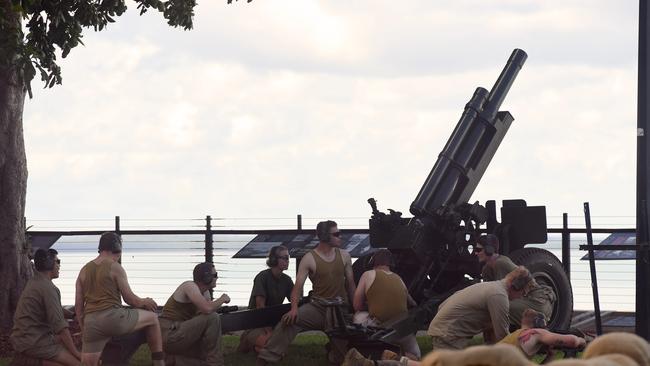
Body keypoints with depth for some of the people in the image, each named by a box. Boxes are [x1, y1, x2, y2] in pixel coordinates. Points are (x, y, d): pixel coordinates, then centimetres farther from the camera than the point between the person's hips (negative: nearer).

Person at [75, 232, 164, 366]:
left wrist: (84, 329, 24)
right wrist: (144, 302, 20)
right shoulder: (115, 267, 0)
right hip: (113, 316, -5)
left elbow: (78, 307, 16)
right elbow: (130, 299, 0)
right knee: (152, 318, 16)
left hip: (91, 322, 5)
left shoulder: (84, 271, 16)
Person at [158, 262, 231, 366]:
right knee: (212, 318, -20)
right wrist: (222, 299, -13)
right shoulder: (190, 286, -16)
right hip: (169, 334, -10)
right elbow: (207, 309, -30)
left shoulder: (205, 293, 13)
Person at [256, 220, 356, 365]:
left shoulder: (344, 256, 9)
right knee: (290, 320, -26)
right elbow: (298, 285, -11)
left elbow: (350, 283, 14)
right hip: (318, 305, -2)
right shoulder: (309, 259, -3)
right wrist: (294, 308, -27)